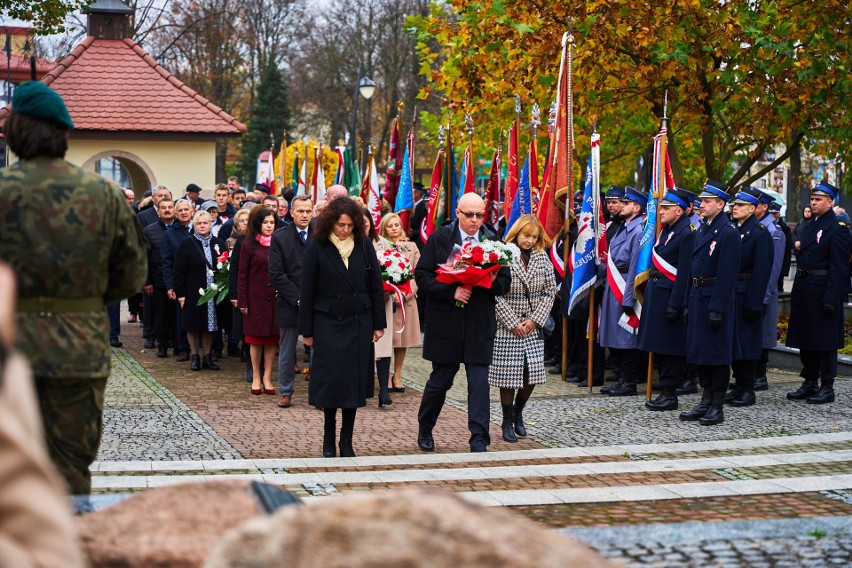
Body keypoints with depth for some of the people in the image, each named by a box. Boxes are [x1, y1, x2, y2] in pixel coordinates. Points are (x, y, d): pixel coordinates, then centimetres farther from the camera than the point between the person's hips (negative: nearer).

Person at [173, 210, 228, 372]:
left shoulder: (219, 243, 8)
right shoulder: (186, 244, -1)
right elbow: (179, 270, -4)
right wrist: (180, 293, -10)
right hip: (193, 292, -2)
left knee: (209, 325, 7)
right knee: (193, 326, 3)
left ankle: (207, 357, 16)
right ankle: (195, 356, 14)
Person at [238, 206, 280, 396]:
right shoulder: (248, 245, -2)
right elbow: (242, 275, -1)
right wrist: (242, 301, -5)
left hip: (275, 299, 2)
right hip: (255, 299, -2)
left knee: (272, 338, 5)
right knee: (256, 338, 5)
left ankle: (267, 377, 13)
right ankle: (256, 376, 16)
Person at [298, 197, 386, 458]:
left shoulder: (364, 246, 1)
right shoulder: (317, 248, -6)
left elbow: (375, 286, 7)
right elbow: (307, 291, -2)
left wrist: (379, 324, 5)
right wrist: (307, 330, -2)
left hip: (359, 323, 2)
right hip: (328, 323, -2)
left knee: (355, 381, 2)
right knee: (331, 379, -4)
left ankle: (346, 440, 10)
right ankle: (328, 437, 13)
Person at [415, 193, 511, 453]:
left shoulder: (493, 241, 5)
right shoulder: (439, 239, -1)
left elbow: (506, 282, 8)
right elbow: (422, 276, -5)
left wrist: (492, 282, -15)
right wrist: (451, 291, -17)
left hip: (480, 323, 1)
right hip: (445, 322, -1)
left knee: (479, 380, -3)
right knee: (440, 380, 8)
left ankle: (479, 438, 0)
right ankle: (424, 429, 30)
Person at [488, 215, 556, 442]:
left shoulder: (542, 258, 5)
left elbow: (550, 291, 6)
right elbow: (496, 295, -12)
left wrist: (535, 320, -5)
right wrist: (513, 323, -12)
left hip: (533, 327, 4)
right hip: (506, 327, -4)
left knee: (532, 373, 4)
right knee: (508, 375, -1)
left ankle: (518, 412, 28)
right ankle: (508, 421, 15)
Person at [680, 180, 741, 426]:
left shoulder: (728, 233, -12)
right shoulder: (702, 230, 15)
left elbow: (727, 274, -17)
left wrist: (717, 309, -21)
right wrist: (688, 302, 14)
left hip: (715, 300, -9)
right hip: (697, 296, 9)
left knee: (717, 353, -2)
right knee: (700, 351, 12)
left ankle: (717, 407, 4)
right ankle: (706, 402, 20)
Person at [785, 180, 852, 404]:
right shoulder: (810, 226, 15)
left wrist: (830, 299, -20)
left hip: (822, 291, -9)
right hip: (804, 289, 9)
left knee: (824, 341, -2)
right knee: (805, 339, 13)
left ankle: (827, 387, 6)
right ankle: (810, 383, 22)